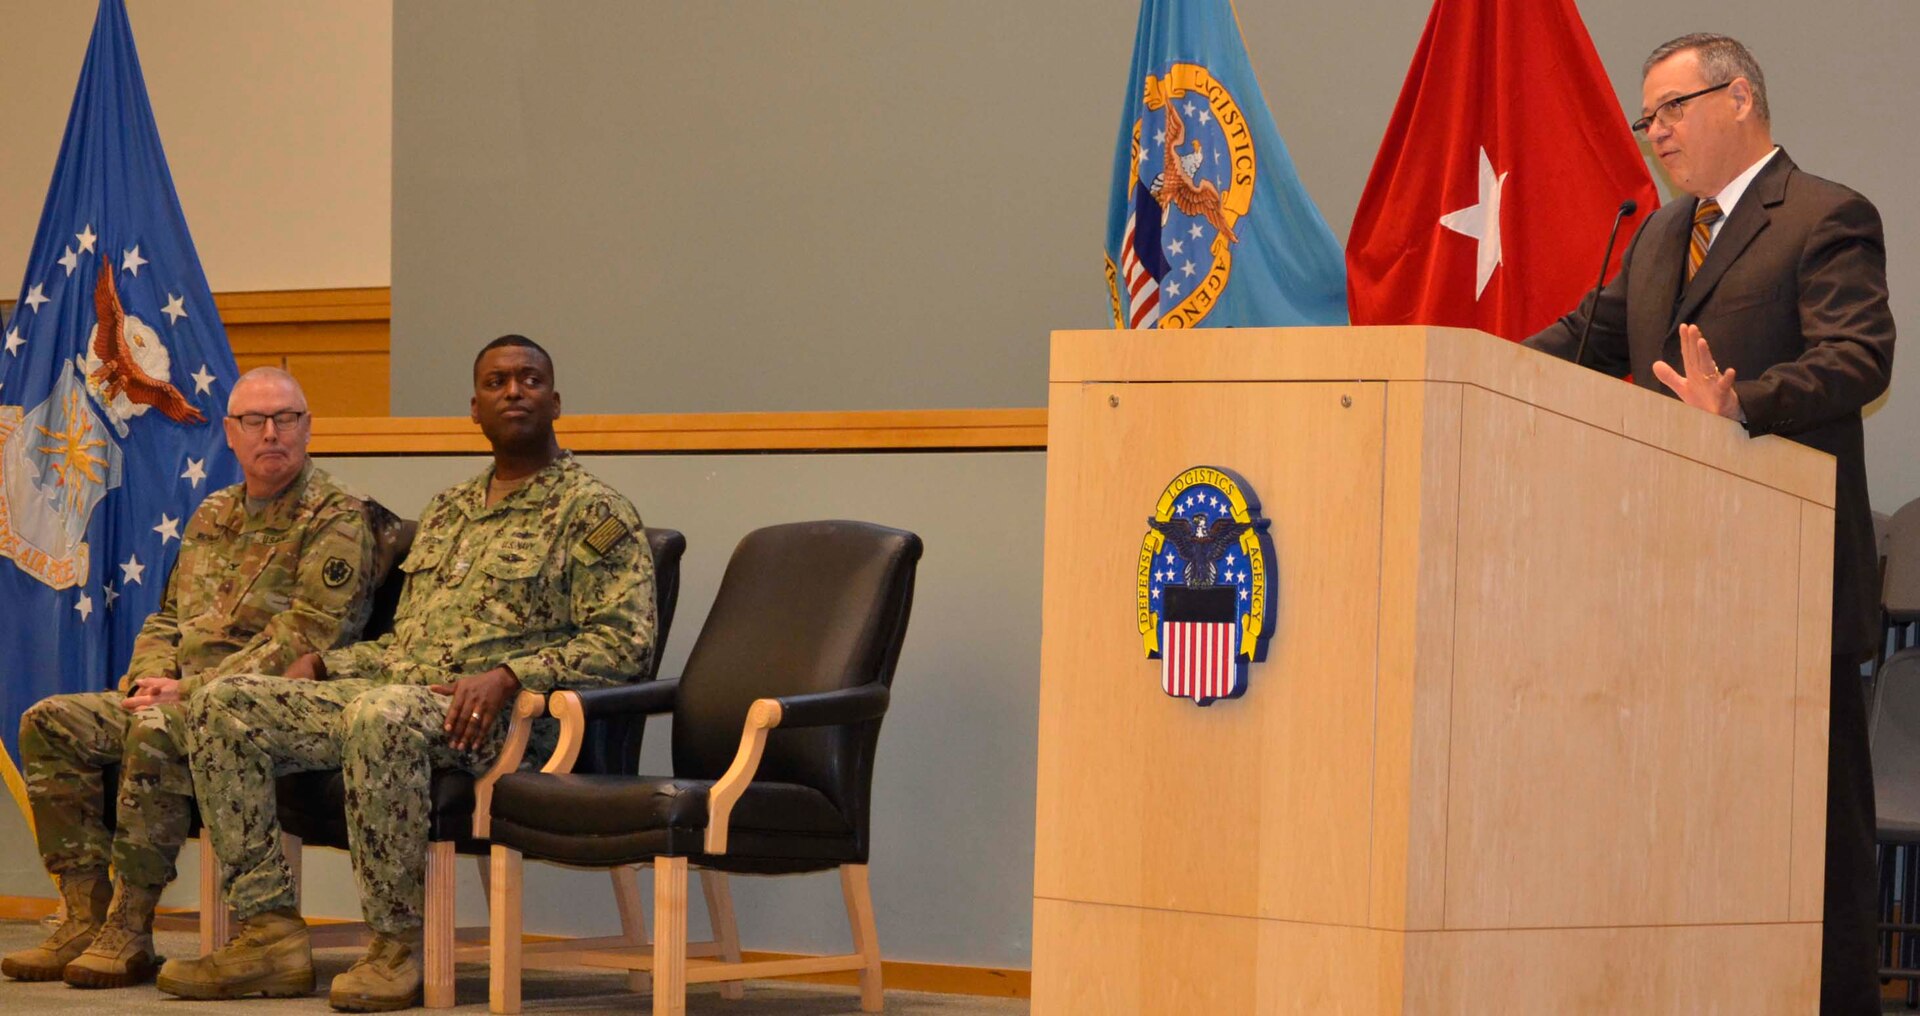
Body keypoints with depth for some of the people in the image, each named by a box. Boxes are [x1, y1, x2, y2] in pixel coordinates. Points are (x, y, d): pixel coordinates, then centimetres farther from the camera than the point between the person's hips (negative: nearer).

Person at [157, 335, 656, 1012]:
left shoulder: (593, 512, 2)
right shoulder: (448, 511, 25)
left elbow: (625, 640, -9)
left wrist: (507, 676, -20)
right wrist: (323, 664, 11)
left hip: (494, 719, -8)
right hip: (398, 683, 8)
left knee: (380, 716, -40)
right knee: (226, 706, -8)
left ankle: (397, 948, -31)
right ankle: (271, 933, -14)